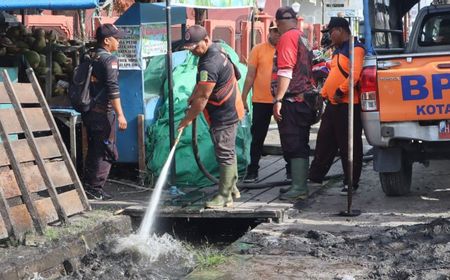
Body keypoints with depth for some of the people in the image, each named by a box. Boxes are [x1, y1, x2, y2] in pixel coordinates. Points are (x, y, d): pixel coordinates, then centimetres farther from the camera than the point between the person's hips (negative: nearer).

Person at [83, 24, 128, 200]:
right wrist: (120, 114, -21)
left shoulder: (90, 58, 12)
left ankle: (88, 187, 19)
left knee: (93, 151, 16)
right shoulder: (109, 59, -12)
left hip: (89, 111, 8)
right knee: (106, 152, -2)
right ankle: (95, 189, -3)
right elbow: (112, 88, -20)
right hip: (103, 113, -8)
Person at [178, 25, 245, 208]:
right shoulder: (216, 49, 6)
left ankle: (225, 196, -2)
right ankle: (231, 187, 31)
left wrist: (187, 120, -17)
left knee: (225, 154, -6)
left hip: (223, 116, -11)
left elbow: (202, 98, -25)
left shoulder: (210, 65, -27)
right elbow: (202, 85, 20)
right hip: (230, 111, 11)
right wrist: (193, 96, 7)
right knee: (228, 151, 19)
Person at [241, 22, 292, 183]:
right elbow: (250, 76, 1)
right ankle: (252, 171, 12)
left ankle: (291, 169, 22)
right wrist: (243, 98, -2)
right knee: (258, 138, 5)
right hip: (261, 101, -1)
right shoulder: (258, 50, 0)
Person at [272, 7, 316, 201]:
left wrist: (278, 100, -21)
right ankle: (301, 186, 18)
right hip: (305, 100, 9)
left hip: (292, 101, -9)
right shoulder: (303, 39, 16)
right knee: (301, 145, 13)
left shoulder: (288, 38, -11)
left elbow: (285, 71, -19)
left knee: (294, 146, -8)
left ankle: (298, 188, -9)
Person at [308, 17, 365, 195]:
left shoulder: (355, 49, -11)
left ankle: (351, 182, 5)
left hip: (347, 105, -10)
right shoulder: (337, 51, 21)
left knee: (349, 146, -2)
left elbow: (355, 74, -23)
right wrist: (324, 94, 20)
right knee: (324, 141, 14)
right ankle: (315, 176, 23)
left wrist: (341, 91, -24)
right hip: (332, 104, 10)